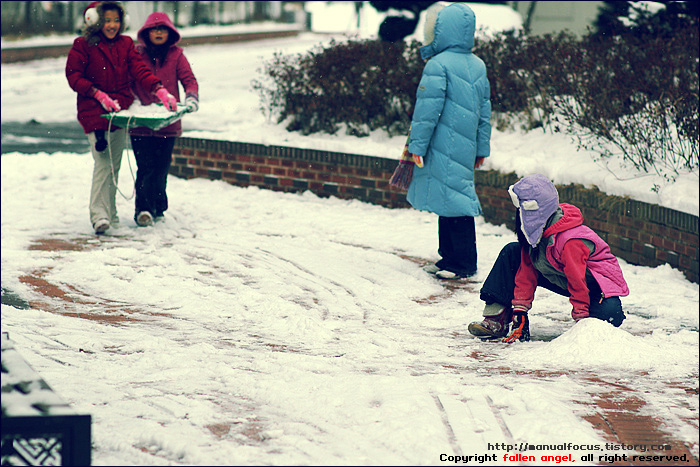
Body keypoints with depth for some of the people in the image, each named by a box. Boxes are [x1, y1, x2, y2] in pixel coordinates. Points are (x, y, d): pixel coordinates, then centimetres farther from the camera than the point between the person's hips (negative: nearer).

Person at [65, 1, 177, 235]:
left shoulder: (126, 44, 11)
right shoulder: (83, 45, -2)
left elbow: (140, 69, 0)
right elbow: (73, 76, -5)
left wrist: (160, 90, -18)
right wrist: (100, 96, -15)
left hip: (121, 110, 5)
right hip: (94, 111, -5)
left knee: (115, 163, 10)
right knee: (103, 162, -16)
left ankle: (111, 213, 19)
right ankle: (99, 216, -19)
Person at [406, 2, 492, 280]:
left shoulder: (438, 65, -13)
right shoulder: (479, 66, 12)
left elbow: (427, 109, -14)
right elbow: (485, 111, 17)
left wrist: (417, 145, -7)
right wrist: (482, 148, 22)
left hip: (443, 148, -8)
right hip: (466, 148, 8)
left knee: (453, 201, -5)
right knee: (453, 199, 15)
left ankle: (464, 264, -2)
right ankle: (449, 257, 21)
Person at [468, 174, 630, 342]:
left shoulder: (571, 242, -35)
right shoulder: (534, 230, -10)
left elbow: (577, 282, -30)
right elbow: (527, 271, -5)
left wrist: (581, 320, -24)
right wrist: (520, 310, -6)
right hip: (562, 280, 8)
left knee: (609, 313, -40)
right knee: (511, 253, -1)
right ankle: (497, 321, -6)